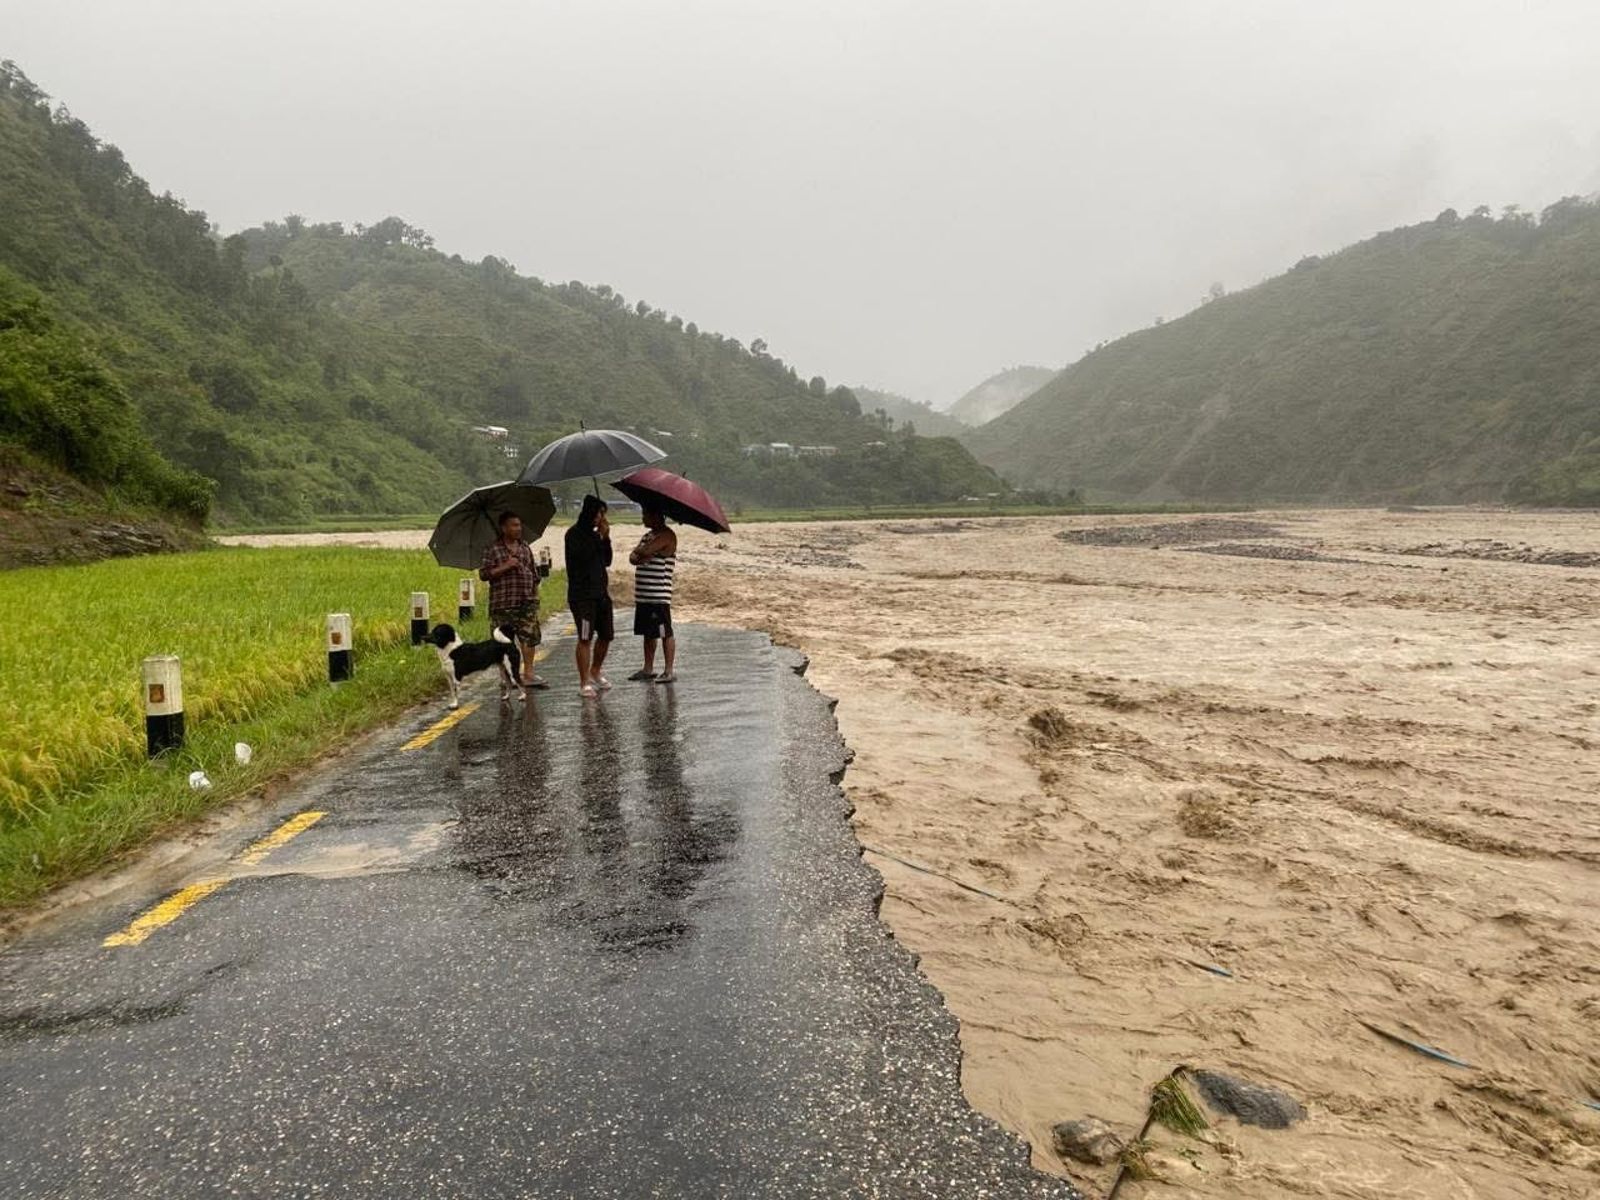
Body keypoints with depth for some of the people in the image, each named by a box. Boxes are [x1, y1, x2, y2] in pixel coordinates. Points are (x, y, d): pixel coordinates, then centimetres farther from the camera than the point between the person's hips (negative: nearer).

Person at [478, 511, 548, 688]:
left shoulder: (525, 548, 13)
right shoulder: (493, 549, -1)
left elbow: (534, 573, 19)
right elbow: (483, 574, -8)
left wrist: (536, 595, 13)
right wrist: (505, 567, -17)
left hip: (526, 601, 4)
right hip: (503, 603, -4)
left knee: (530, 636, -3)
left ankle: (528, 674, 2)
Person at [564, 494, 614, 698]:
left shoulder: (593, 534, 15)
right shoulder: (575, 534, -7)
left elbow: (607, 561, 13)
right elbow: (584, 556, -21)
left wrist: (606, 537, 2)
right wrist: (601, 537, -13)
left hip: (601, 592, 8)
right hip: (582, 594, -8)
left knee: (606, 635, 13)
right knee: (585, 638, -8)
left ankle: (595, 672, 31)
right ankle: (584, 682, -3)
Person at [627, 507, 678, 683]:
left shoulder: (666, 535, -12)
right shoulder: (648, 535, 18)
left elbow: (645, 550, -24)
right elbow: (632, 557, 11)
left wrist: (638, 551, -2)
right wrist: (640, 557, -12)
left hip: (659, 595, -9)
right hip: (643, 595, 9)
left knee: (665, 633, -3)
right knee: (648, 633, 15)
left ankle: (669, 671, 1)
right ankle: (648, 669, 24)